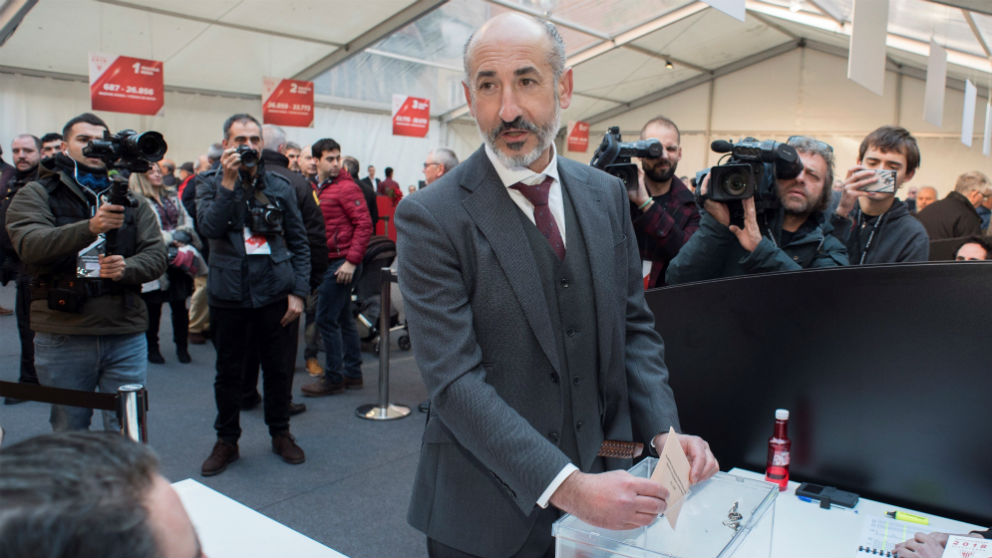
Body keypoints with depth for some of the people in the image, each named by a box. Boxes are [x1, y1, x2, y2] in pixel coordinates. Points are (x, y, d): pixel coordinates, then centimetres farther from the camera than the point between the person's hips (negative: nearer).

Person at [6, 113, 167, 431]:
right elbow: (29, 244, -13)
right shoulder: (36, 195, 6)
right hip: (62, 338, -1)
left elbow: (156, 255, 6)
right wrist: (90, 227, -28)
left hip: (126, 336, 2)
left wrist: (126, 268, -16)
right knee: (68, 436, 11)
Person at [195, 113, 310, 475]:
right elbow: (209, 228, -16)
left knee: (278, 368, 9)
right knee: (228, 371, 10)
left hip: (275, 292, 1)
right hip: (228, 293, -1)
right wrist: (229, 182, -21)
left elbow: (299, 243, 7)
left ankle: (281, 434, 27)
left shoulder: (279, 186, 5)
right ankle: (226, 441, 26)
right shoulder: (210, 183, 2)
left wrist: (298, 292, -1)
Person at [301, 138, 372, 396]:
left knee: (326, 319, -5)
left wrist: (352, 261, -19)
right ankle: (352, 373, 23)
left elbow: (364, 224, -15)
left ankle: (333, 378, 6)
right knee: (343, 319, 14)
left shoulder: (347, 187, -10)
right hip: (327, 262, 8)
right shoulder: (317, 188, 13)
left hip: (342, 263, -8)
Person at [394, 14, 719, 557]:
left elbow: (634, 327, 6)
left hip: (600, 482, 5)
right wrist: (566, 487, -26)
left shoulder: (607, 194, 2)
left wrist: (664, 431, -8)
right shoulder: (430, 219, -15)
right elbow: (455, 380, -20)